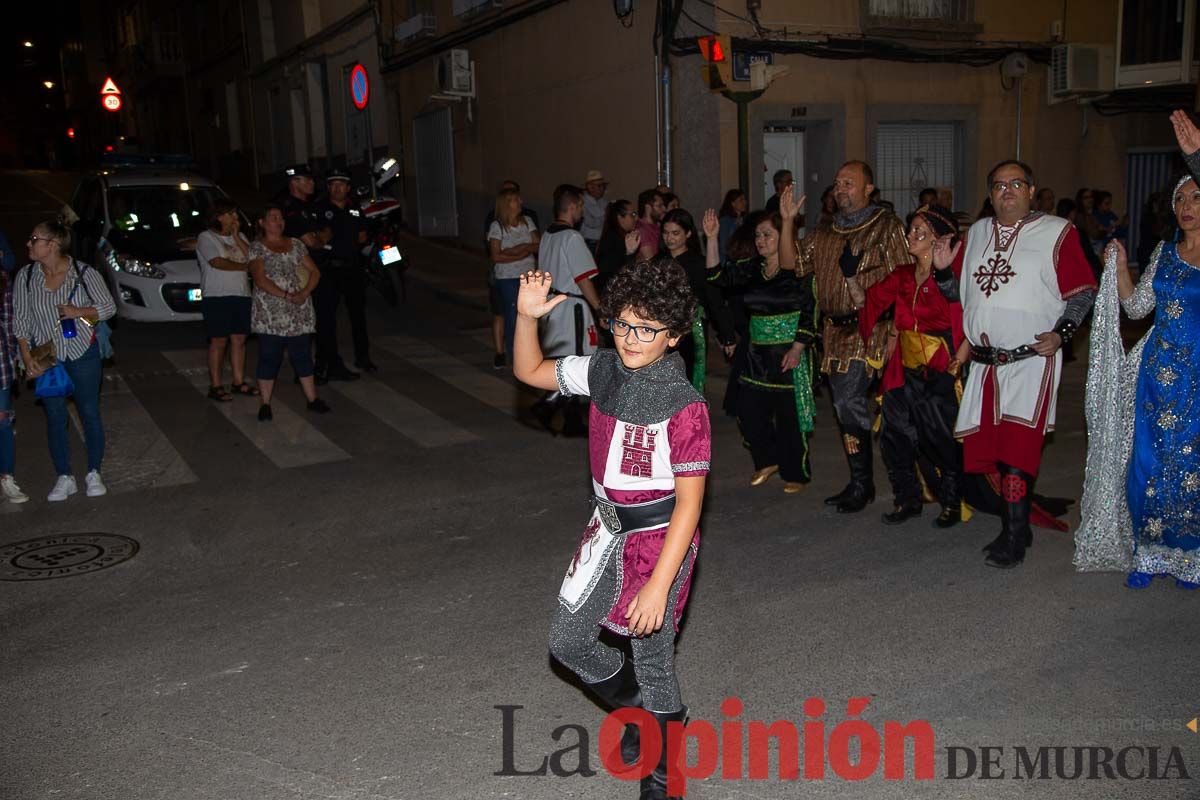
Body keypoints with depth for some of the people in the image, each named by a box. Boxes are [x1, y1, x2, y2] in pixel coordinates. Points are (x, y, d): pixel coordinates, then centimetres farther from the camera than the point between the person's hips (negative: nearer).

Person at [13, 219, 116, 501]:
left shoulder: (84, 273, -12)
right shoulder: (26, 276, -5)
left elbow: (109, 307, -3)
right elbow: (20, 321, 0)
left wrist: (79, 312, -21)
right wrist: (27, 358, -7)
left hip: (83, 353, -2)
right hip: (46, 357, 2)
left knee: (90, 413, 4)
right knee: (54, 417, 7)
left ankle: (94, 474, 19)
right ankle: (64, 478, 18)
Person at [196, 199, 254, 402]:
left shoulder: (239, 237, 17)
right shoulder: (206, 237, -1)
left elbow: (252, 257, 4)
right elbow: (217, 262, -15)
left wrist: (236, 237, -1)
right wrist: (244, 266, -4)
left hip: (241, 295, 6)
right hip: (217, 296, -6)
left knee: (239, 339, 6)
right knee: (219, 341, -5)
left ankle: (239, 382, 14)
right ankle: (215, 386, 0)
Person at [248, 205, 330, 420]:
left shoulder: (296, 244, 13)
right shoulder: (257, 247, -1)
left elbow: (314, 272, 11)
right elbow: (260, 279, -11)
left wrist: (305, 293, -7)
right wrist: (287, 295, -18)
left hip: (299, 312, 4)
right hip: (270, 314, -4)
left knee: (302, 354, 8)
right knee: (269, 357, 0)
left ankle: (312, 399, 14)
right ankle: (265, 404, 6)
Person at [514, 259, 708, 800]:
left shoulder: (684, 406, -22)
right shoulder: (603, 371, -4)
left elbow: (689, 502, -21)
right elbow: (530, 372, 9)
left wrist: (659, 584, -24)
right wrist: (527, 316, -10)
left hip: (661, 539, -6)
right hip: (608, 530, 7)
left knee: (651, 659, 7)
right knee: (568, 640, 14)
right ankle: (643, 710, 41)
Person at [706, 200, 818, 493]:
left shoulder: (799, 269, -9)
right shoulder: (753, 268, 8)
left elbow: (810, 312, -15)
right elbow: (719, 275, -1)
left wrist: (797, 348, -24)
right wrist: (712, 238, -9)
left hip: (789, 351, -6)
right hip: (758, 352, 6)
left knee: (789, 413, 1)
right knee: (748, 411, 5)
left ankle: (796, 474, 19)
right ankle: (768, 461, 28)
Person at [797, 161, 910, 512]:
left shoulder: (887, 226, -1)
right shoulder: (824, 235, 17)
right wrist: (787, 221, -1)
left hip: (870, 328, -7)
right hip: (836, 331, 7)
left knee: (849, 402, -16)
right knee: (845, 406, 11)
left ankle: (861, 484, -2)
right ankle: (860, 483, 23)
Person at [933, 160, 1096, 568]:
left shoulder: (1057, 232, 1)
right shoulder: (977, 233, 17)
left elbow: (1084, 292, 0)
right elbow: (958, 292, 21)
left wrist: (1061, 333, -14)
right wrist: (943, 270, 1)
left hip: (1031, 360, -5)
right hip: (983, 362, 6)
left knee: (1017, 448, -11)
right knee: (990, 446, 9)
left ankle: (1013, 539, -3)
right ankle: (1017, 525, 24)